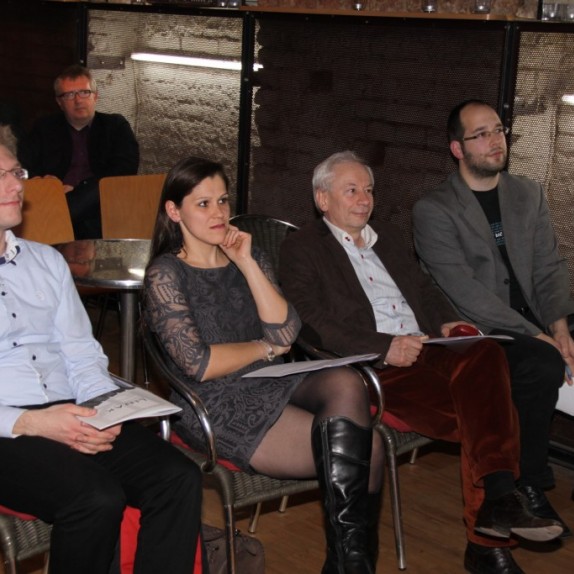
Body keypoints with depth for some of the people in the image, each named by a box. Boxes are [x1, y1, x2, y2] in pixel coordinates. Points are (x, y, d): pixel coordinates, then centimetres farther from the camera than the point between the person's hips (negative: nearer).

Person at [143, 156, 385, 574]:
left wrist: (246, 264, -5)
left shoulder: (250, 258, 15)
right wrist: (264, 348, -1)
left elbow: (286, 332, 0)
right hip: (218, 404, -5)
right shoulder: (166, 273, -2)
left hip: (274, 385, 5)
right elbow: (198, 365, -12)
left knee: (346, 383, -28)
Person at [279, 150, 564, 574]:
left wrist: (446, 321, 2)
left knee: (484, 355, -29)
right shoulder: (301, 249, 7)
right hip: (371, 367, -6)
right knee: (478, 416, -29)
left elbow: (424, 288, 26)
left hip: (425, 348, 6)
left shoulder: (389, 237, 29)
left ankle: (494, 513, -32)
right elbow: (312, 324, -6)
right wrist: (384, 347, -18)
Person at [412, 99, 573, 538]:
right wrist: (537, 335, -19)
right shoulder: (433, 211, -3)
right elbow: (465, 291, -13)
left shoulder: (528, 195, 16)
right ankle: (529, 487, -14)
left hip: (534, 329, 5)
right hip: (480, 334, -5)